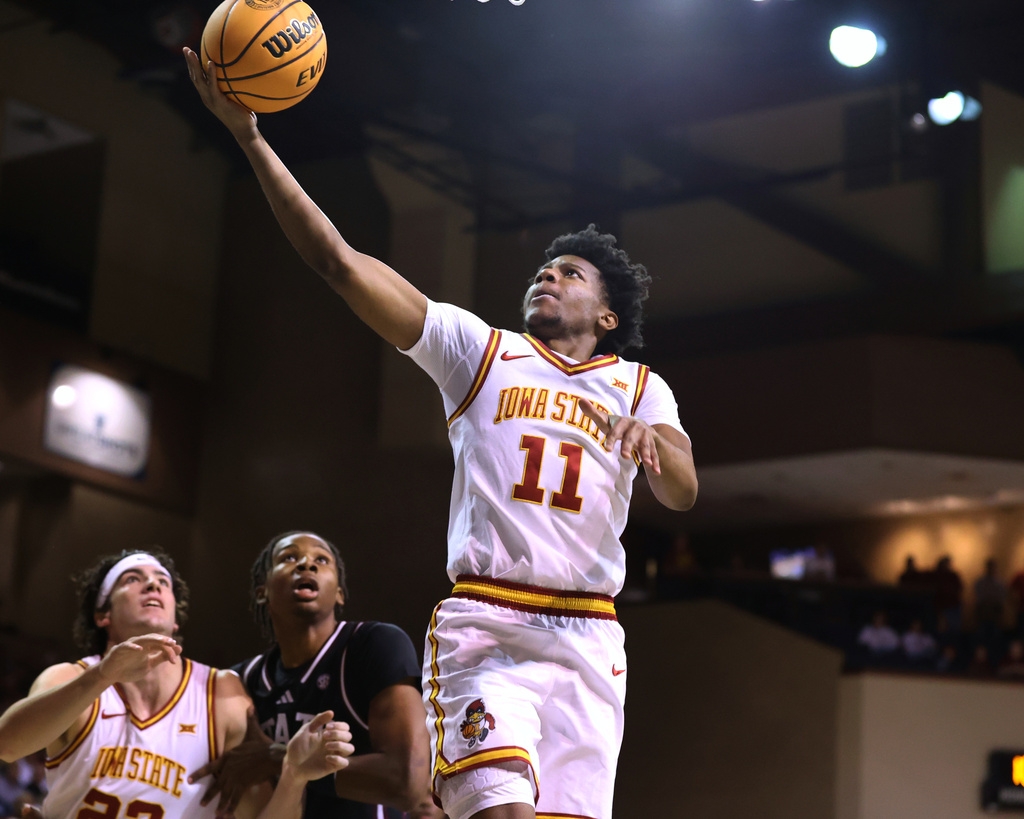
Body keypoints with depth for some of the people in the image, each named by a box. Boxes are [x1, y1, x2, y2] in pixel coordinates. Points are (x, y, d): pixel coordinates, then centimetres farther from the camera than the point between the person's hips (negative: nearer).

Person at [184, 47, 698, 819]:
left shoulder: (641, 388, 16)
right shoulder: (480, 350, 11)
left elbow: (684, 492, -2)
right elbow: (341, 263, 3)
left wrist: (652, 446, -26)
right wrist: (251, 136, -3)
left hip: (586, 638, 2)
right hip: (483, 623, -2)